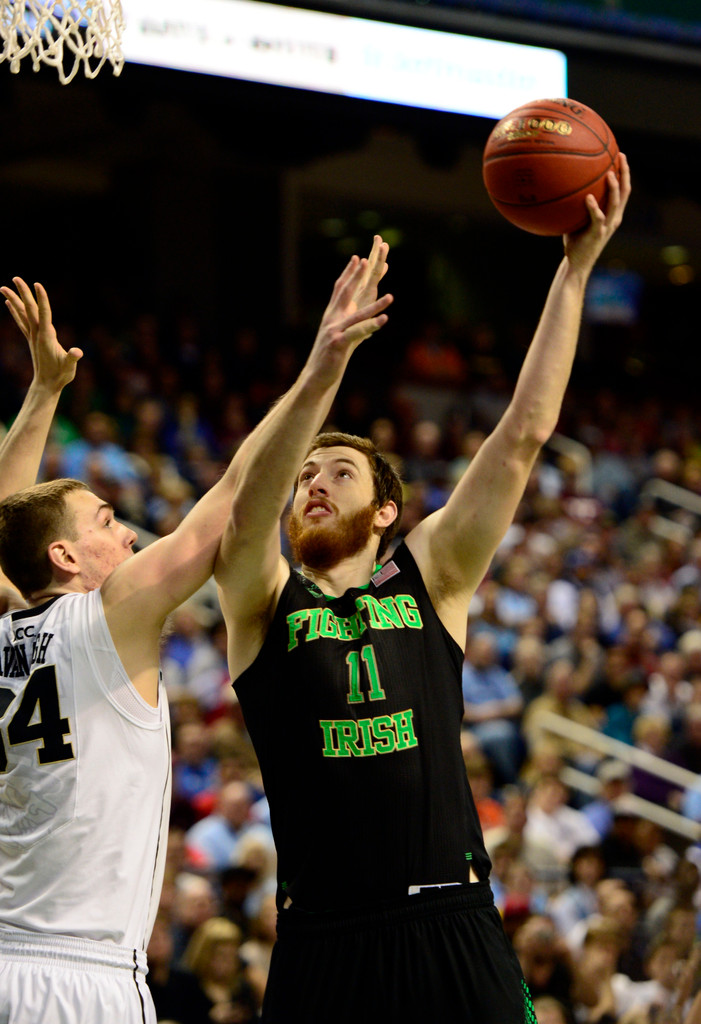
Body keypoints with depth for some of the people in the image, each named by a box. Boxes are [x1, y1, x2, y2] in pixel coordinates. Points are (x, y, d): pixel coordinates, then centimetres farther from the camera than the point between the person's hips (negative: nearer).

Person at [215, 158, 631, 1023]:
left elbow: (524, 433, 6)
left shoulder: (429, 579, 12)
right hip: (324, 941, -1)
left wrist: (575, 269, 1)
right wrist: (322, 370, -28)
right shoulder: (263, 603, 8)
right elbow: (245, 505, -14)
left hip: (453, 929, 1)